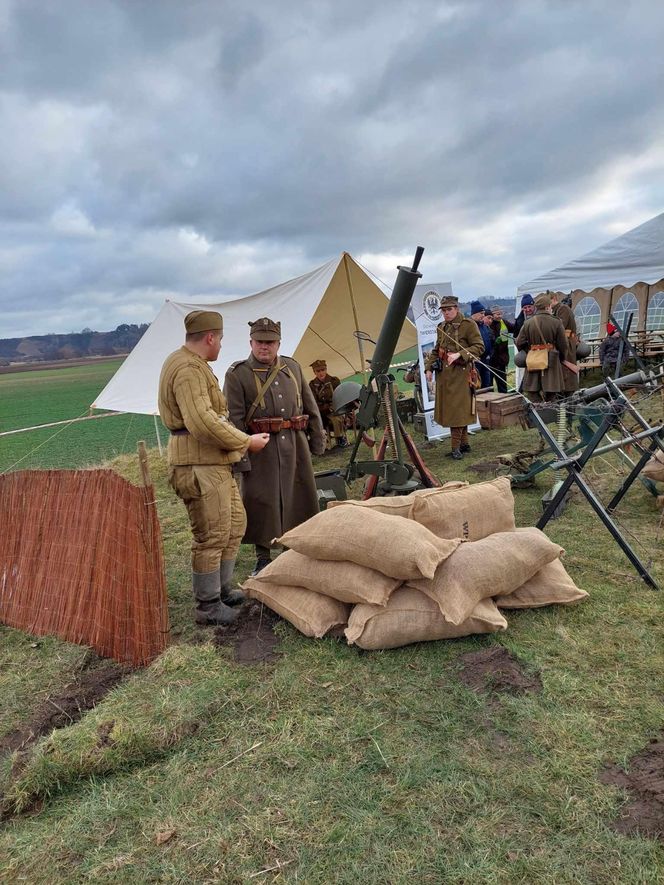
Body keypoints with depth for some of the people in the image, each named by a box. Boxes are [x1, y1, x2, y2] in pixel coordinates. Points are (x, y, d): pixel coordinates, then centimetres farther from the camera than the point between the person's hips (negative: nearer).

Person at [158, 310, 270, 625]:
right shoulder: (188, 369, -17)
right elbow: (202, 423, -27)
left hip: (214, 463, 11)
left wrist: (238, 439, 23)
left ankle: (222, 589, 31)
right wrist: (246, 441, -17)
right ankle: (208, 606, 11)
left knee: (235, 523, 18)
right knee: (211, 537, -3)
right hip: (198, 465, -11)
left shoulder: (194, 364, 19)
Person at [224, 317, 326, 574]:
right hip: (260, 448, -4)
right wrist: (240, 456, -13)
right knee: (261, 501, 2)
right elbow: (234, 420, -7)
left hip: (295, 444, 4)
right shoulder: (237, 374, -3)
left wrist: (318, 440, 13)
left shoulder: (293, 367, 11)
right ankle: (263, 558, 17)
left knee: (300, 497, 12)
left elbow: (311, 406, 16)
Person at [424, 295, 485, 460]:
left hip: (460, 372, -7)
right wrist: (429, 368, 11)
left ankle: (456, 446, -1)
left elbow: (479, 347, -11)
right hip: (443, 373, 7)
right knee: (447, 408, 10)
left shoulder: (468, 325, -7)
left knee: (457, 408, -7)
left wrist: (459, 354, -22)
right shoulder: (441, 327, 14)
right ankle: (464, 443, 22)